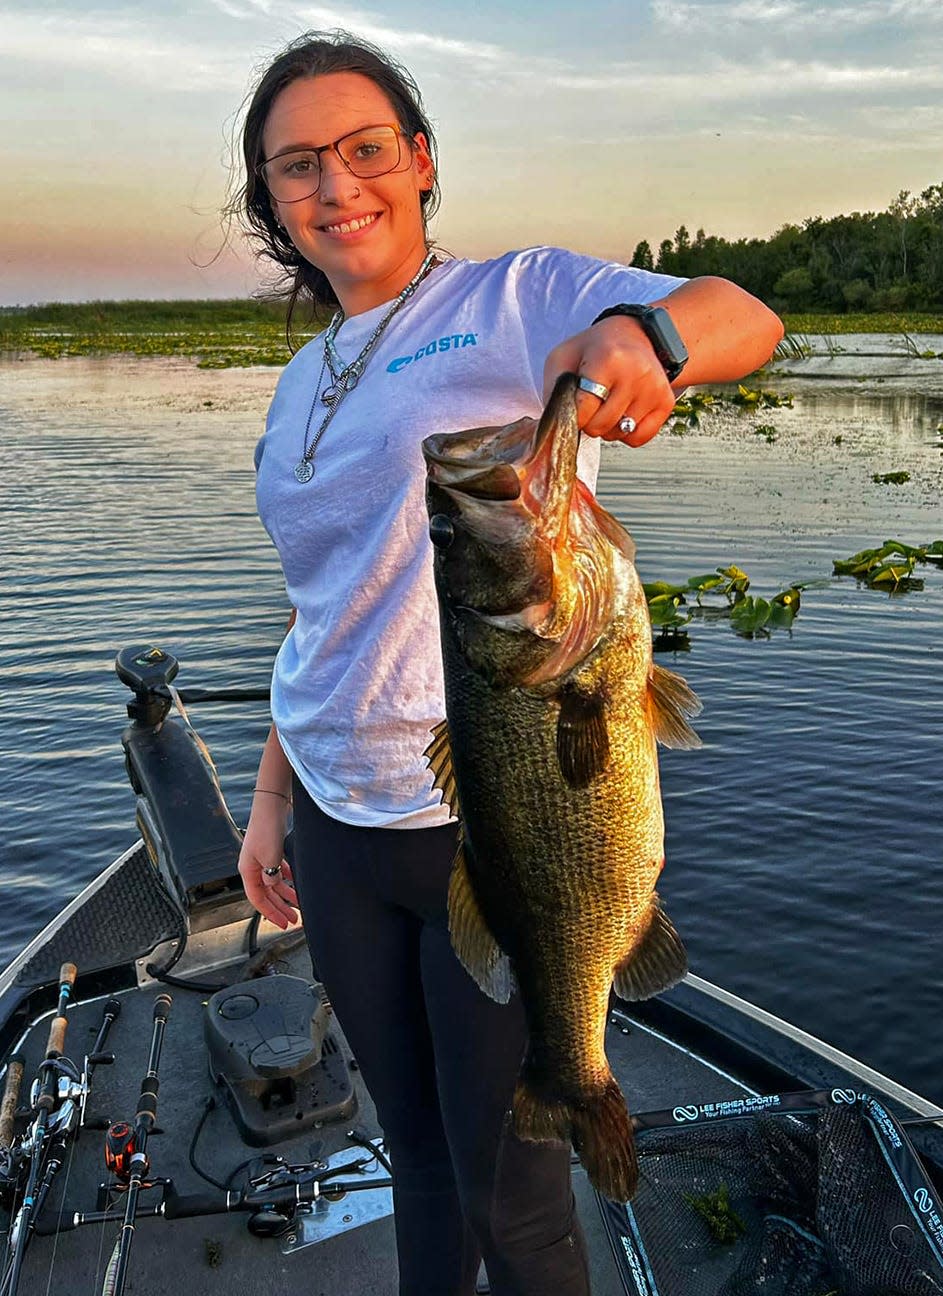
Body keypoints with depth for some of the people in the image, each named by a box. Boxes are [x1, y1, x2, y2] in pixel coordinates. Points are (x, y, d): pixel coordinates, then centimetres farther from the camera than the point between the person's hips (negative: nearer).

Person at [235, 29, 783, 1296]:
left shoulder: (517, 299, -6)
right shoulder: (302, 385, 12)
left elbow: (745, 319, -22)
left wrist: (640, 332, -45)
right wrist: (271, 797, 15)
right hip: (339, 826, 6)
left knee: (510, 1189, 10)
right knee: (418, 1156, 23)